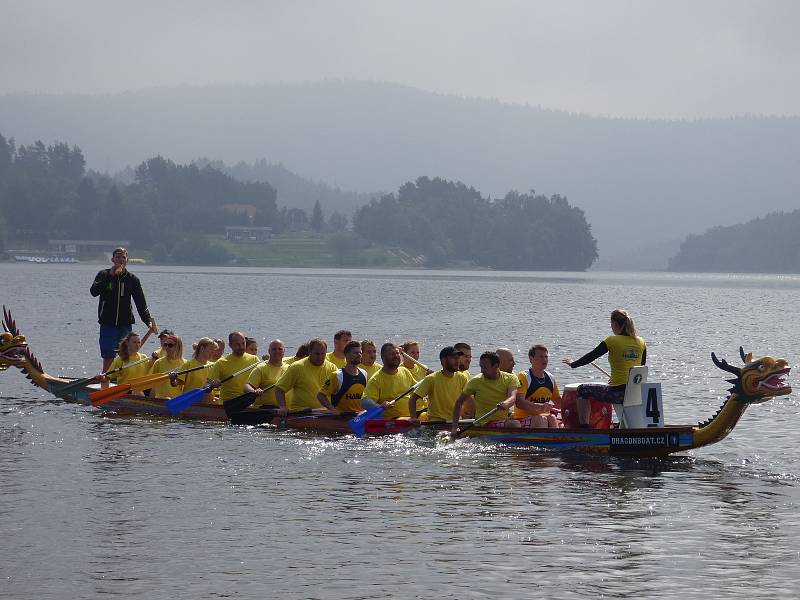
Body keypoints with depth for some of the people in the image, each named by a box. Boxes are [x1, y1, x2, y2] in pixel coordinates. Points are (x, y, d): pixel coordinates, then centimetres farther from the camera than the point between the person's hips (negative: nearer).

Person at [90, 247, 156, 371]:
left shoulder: (132, 279, 7)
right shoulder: (104, 275, 2)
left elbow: (141, 304, 3)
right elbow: (94, 292, -16)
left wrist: (148, 321, -12)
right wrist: (111, 275, -18)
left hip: (126, 325, 2)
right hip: (108, 325, -2)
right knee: (108, 359, -7)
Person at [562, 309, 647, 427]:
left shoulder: (612, 341, -8)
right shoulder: (641, 343, 6)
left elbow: (591, 356, 0)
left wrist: (573, 364, 17)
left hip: (618, 393, -6)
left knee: (583, 389, 14)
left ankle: (583, 426, 11)